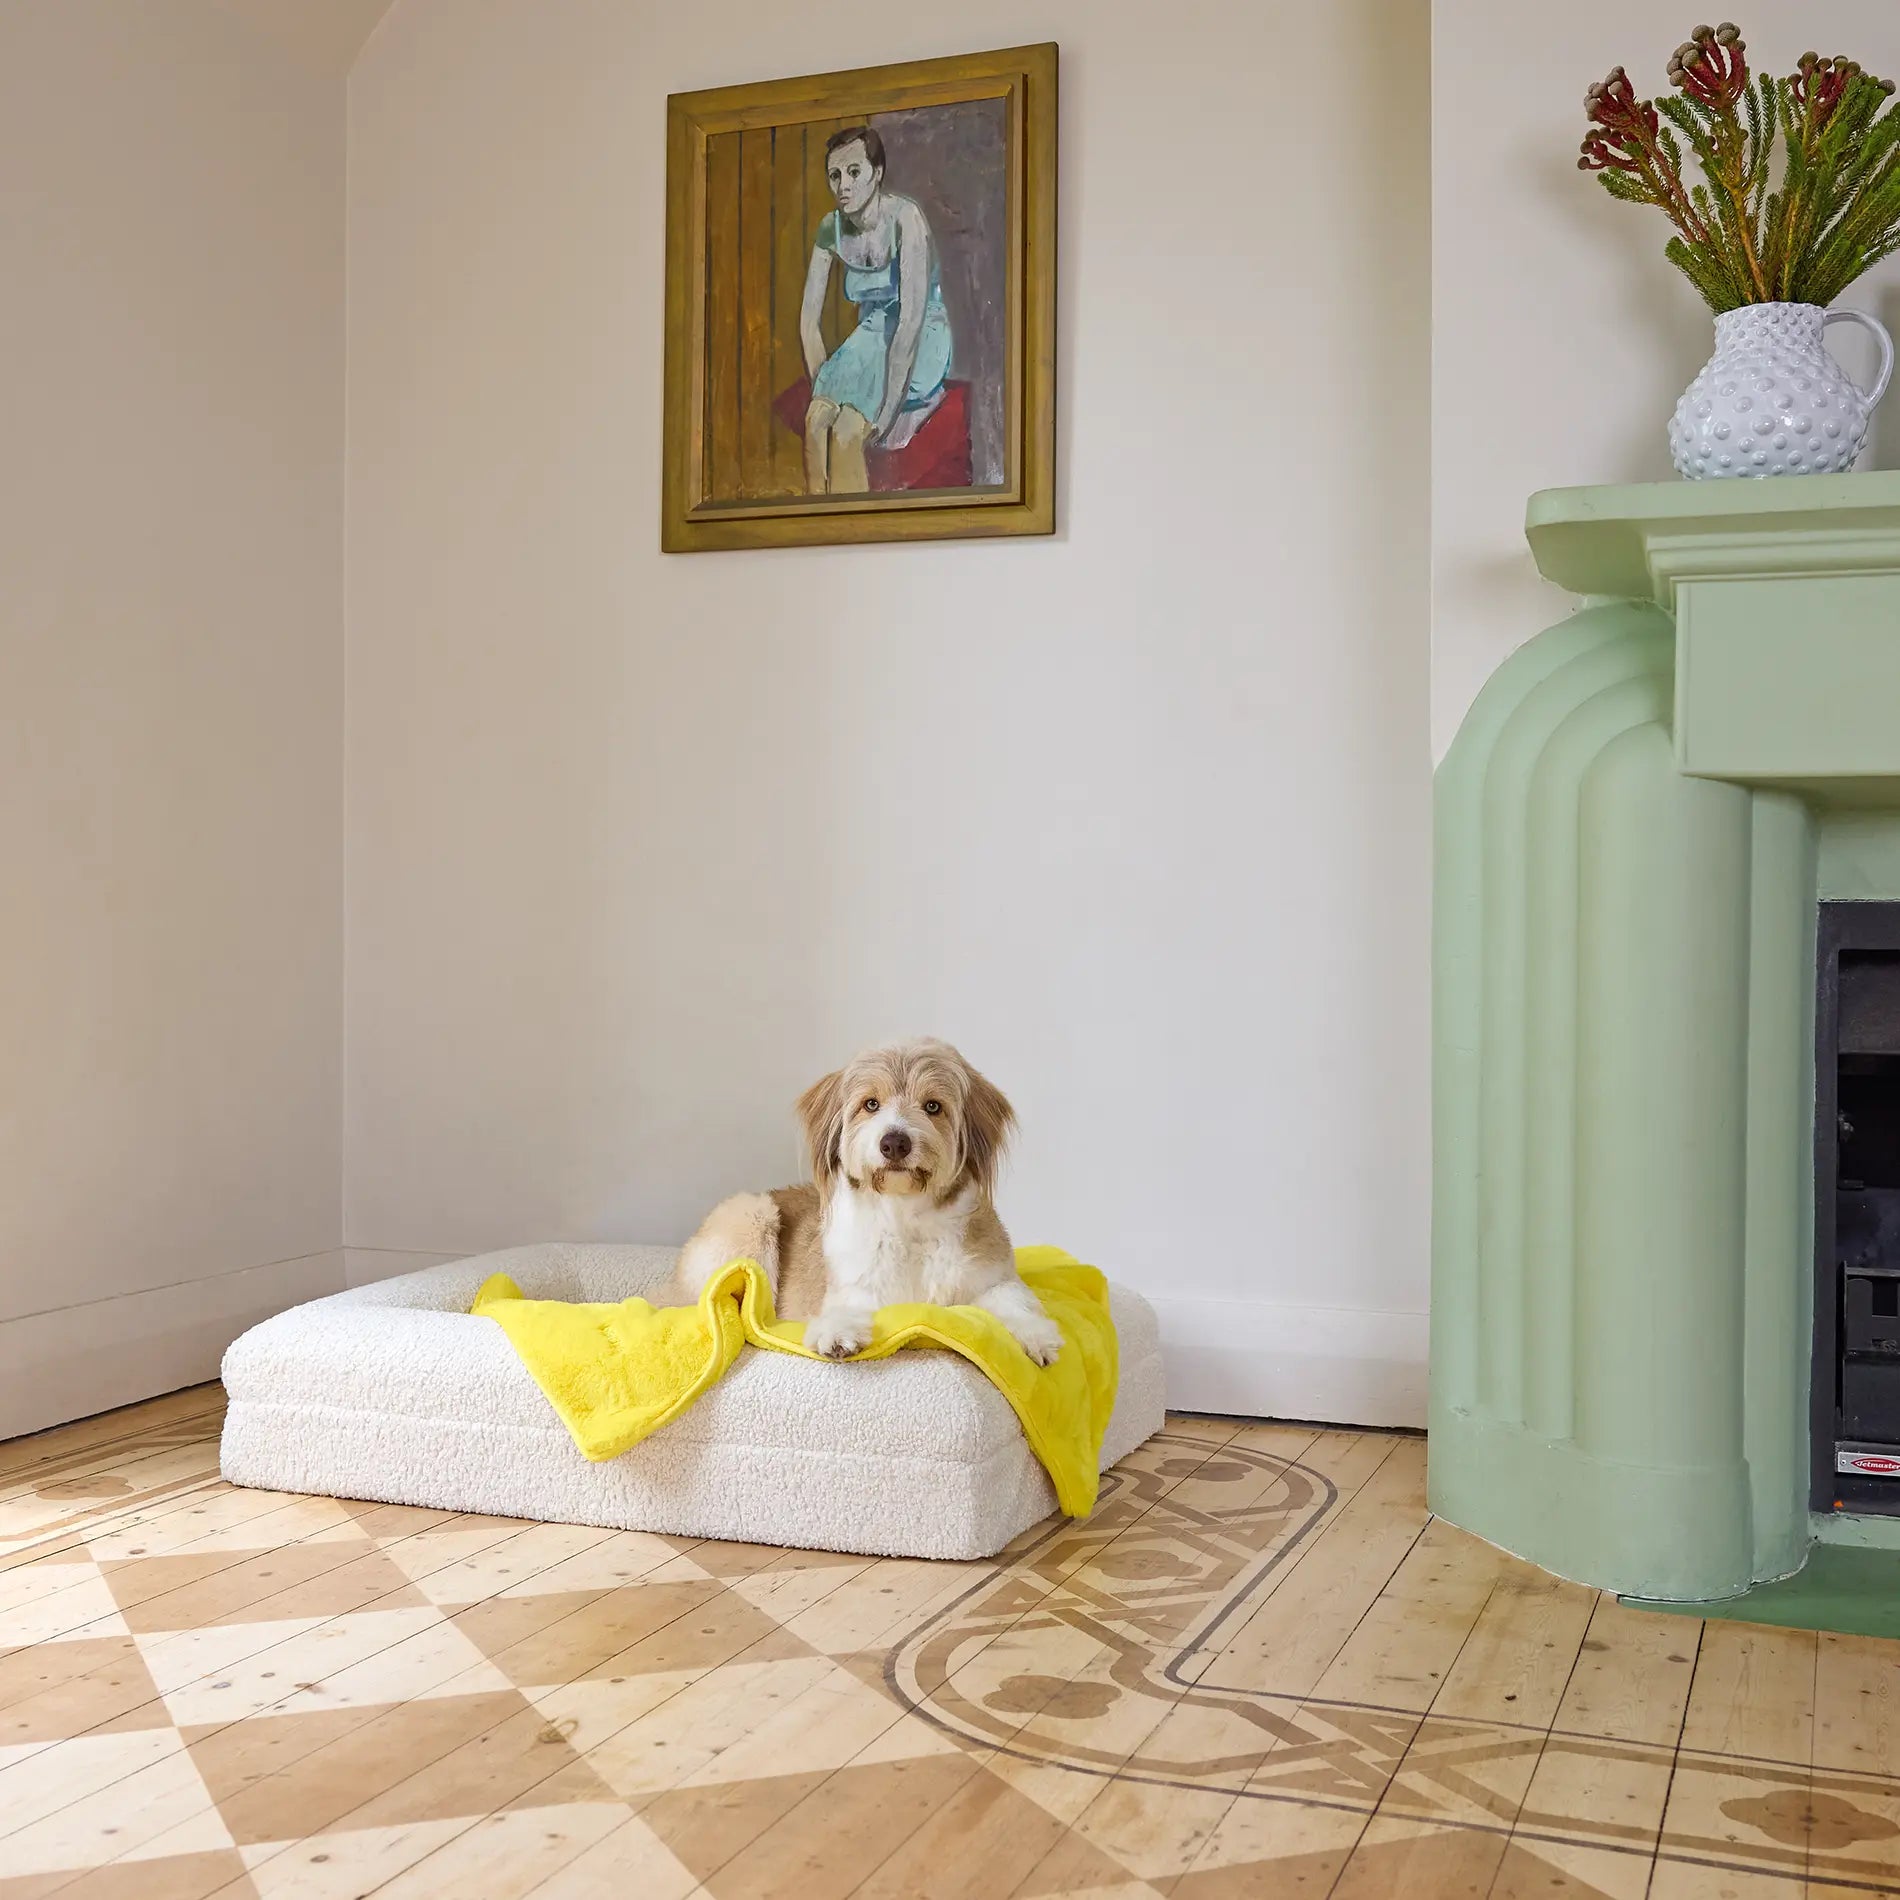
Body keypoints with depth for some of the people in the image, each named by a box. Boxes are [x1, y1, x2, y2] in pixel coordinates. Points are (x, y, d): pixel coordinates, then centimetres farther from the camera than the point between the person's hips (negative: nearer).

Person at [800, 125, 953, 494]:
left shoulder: (904, 218, -20)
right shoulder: (832, 228, -2)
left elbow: (912, 316, -26)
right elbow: (809, 319, 2)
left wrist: (888, 408, -28)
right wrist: (823, 388, -9)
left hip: (922, 342, -5)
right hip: (871, 338, 5)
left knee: (846, 430, -27)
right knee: (816, 419, -22)